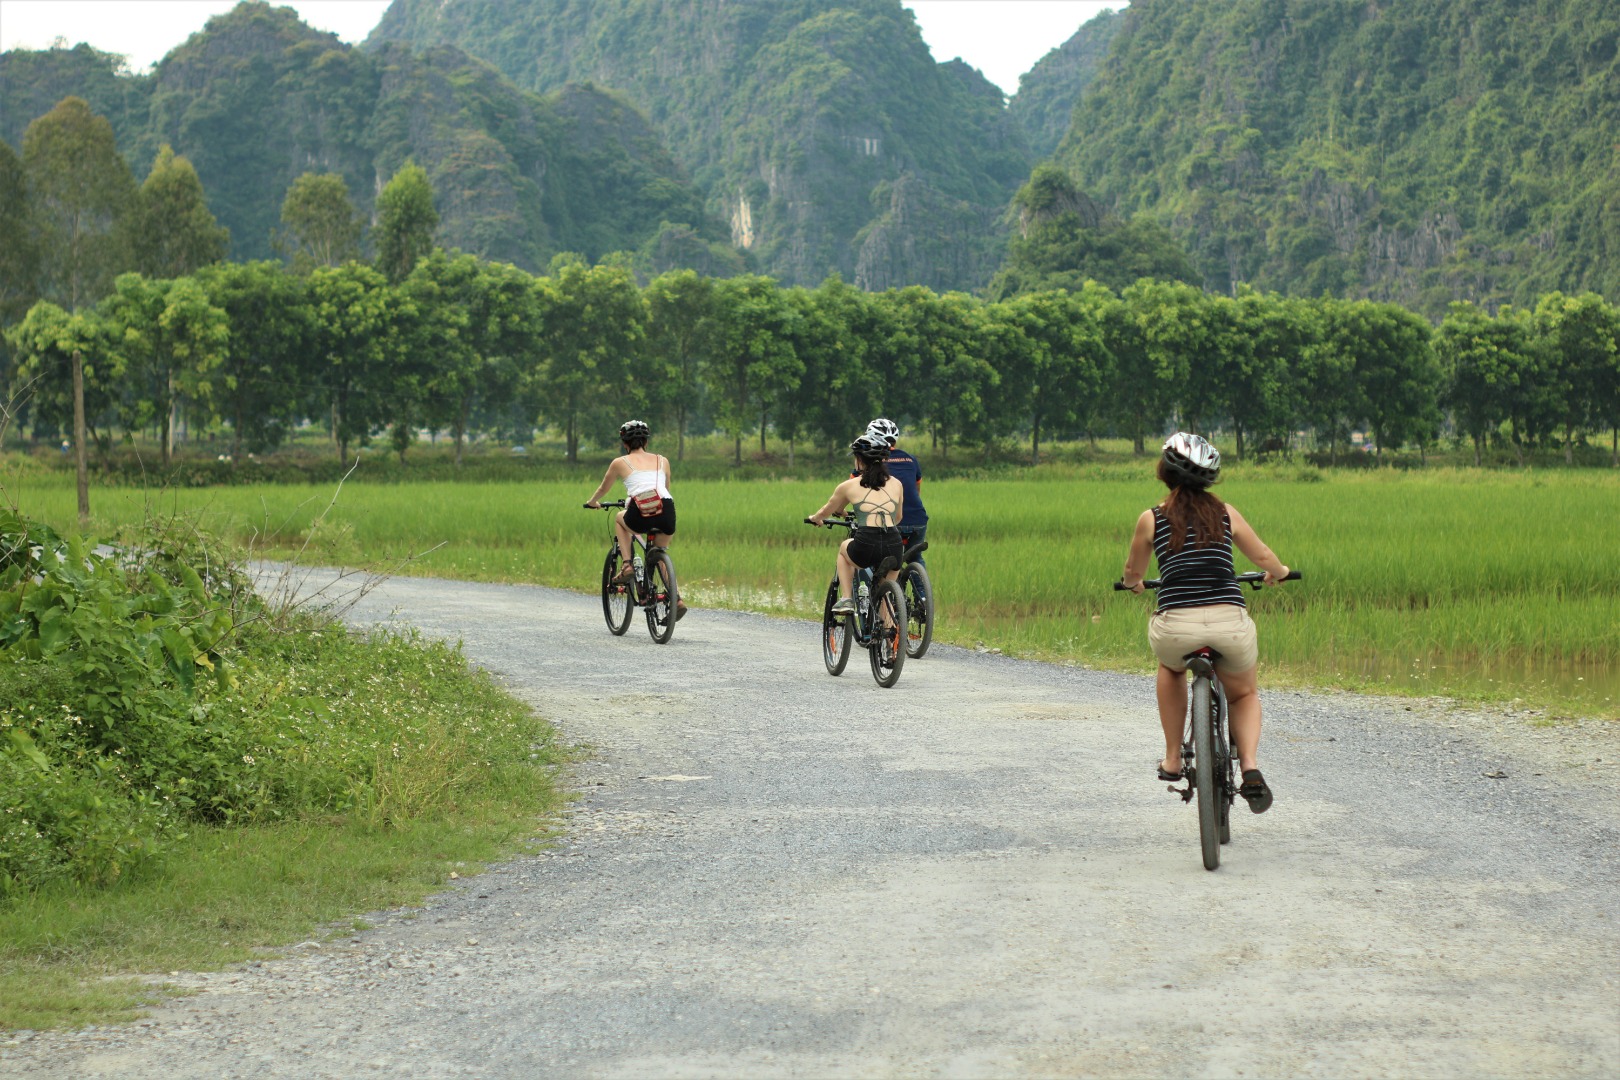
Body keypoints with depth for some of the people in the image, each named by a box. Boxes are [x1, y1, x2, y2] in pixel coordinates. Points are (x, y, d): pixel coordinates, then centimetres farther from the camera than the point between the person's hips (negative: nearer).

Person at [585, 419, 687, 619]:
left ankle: (626, 565, 17)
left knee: (619, 518, 34)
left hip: (640, 517, -3)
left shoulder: (620, 462, 18)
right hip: (666, 513, 3)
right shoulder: (662, 461, 24)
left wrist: (592, 502, 55)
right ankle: (676, 598, 14)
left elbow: (603, 488, 35)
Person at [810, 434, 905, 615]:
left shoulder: (849, 486, 12)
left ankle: (846, 599, 23)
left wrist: (815, 518, 53)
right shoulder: (896, 485, 17)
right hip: (894, 547, 2)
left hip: (866, 547, -2)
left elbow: (824, 513, 30)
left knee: (844, 548, 34)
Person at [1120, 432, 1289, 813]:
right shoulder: (1226, 513, 11)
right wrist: (1278, 573, 45)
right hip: (1231, 623, 1)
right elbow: (1265, 559, 21)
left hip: (1176, 625, 0)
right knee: (1244, 694, 29)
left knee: (1171, 667, 37)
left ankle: (1172, 759, 32)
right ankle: (1250, 766, 4)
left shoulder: (1151, 519, 8)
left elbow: (1132, 573, 24)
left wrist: (1134, 583, 48)